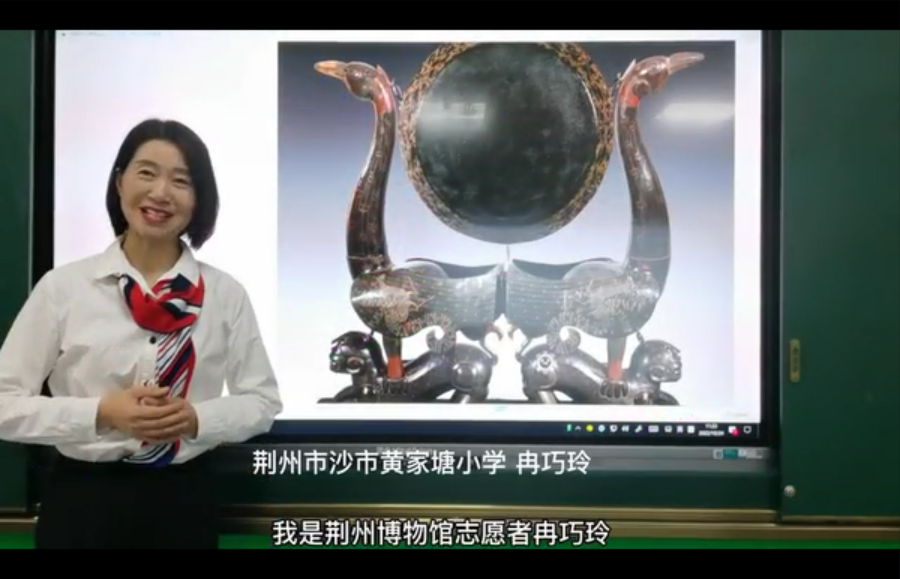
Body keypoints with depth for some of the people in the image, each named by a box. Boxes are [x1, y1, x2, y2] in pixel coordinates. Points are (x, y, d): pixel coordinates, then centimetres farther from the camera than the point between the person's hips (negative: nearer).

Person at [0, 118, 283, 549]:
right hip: (83, 501, -1)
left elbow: (263, 400, 1)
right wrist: (103, 413, -18)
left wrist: (196, 418, -15)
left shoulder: (224, 293, -3)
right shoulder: (63, 287, -7)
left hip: (185, 502, 2)